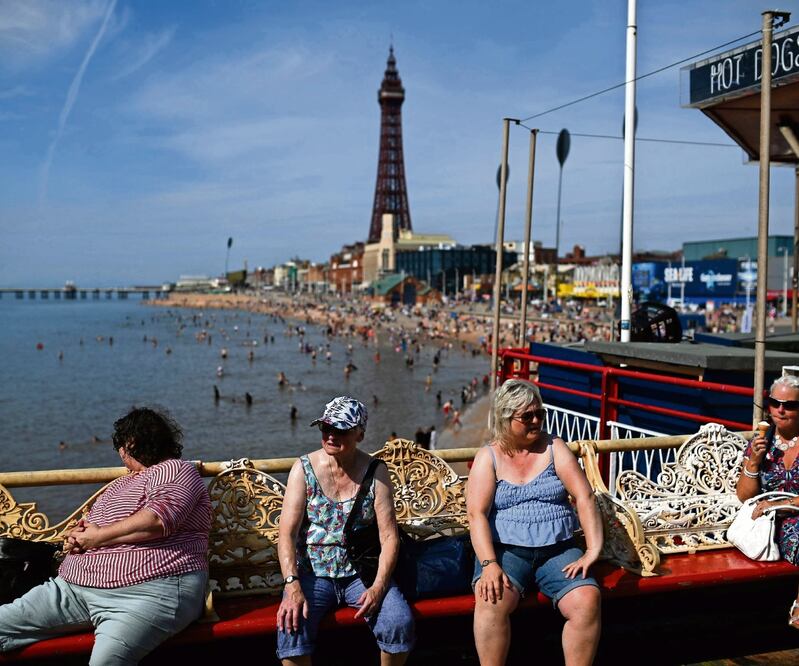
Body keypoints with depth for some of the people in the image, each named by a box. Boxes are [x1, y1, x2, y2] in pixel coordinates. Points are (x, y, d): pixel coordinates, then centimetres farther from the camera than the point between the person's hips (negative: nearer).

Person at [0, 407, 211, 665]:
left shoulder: (175, 470, 2)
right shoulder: (122, 482, 29)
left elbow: (160, 518, -16)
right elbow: (92, 528, 33)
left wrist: (97, 536, -7)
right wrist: (77, 537, 8)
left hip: (146, 592, -8)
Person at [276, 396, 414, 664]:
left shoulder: (376, 471, 0)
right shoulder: (304, 468, -3)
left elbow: (389, 536, -3)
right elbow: (287, 533, -9)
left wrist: (378, 586, -17)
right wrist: (292, 586, -23)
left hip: (362, 573, 1)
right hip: (313, 574, -1)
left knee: (400, 622, -23)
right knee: (291, 624, -28)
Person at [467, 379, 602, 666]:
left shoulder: (554, 447, 6)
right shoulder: (488, 457, 3)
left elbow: (584, 496, -2)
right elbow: (477, 514, -7)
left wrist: (593, 549, -15)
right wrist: (489, 564, -22)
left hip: (557, 549, 1)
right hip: (506, 549, -1)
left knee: (587, 601, -26)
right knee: (492, 600, -32)